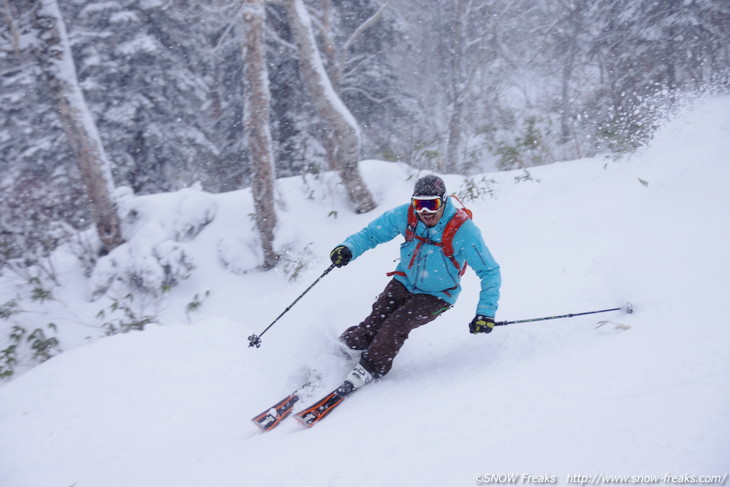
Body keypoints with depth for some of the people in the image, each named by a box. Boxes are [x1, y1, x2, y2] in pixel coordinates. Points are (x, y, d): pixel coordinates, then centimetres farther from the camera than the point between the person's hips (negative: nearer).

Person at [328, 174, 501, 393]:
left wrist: (486, 312, -30)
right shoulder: (405, 215, -18)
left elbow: (490, 272, -20)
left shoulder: (463, 230, -27)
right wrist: (349, 248, -26)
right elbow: (371, 233, -5)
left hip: (436, 296, -3)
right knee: (373, 324, -12)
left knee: (396, 325, -22)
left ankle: (369, 369, -5)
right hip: (404, 283, 3)